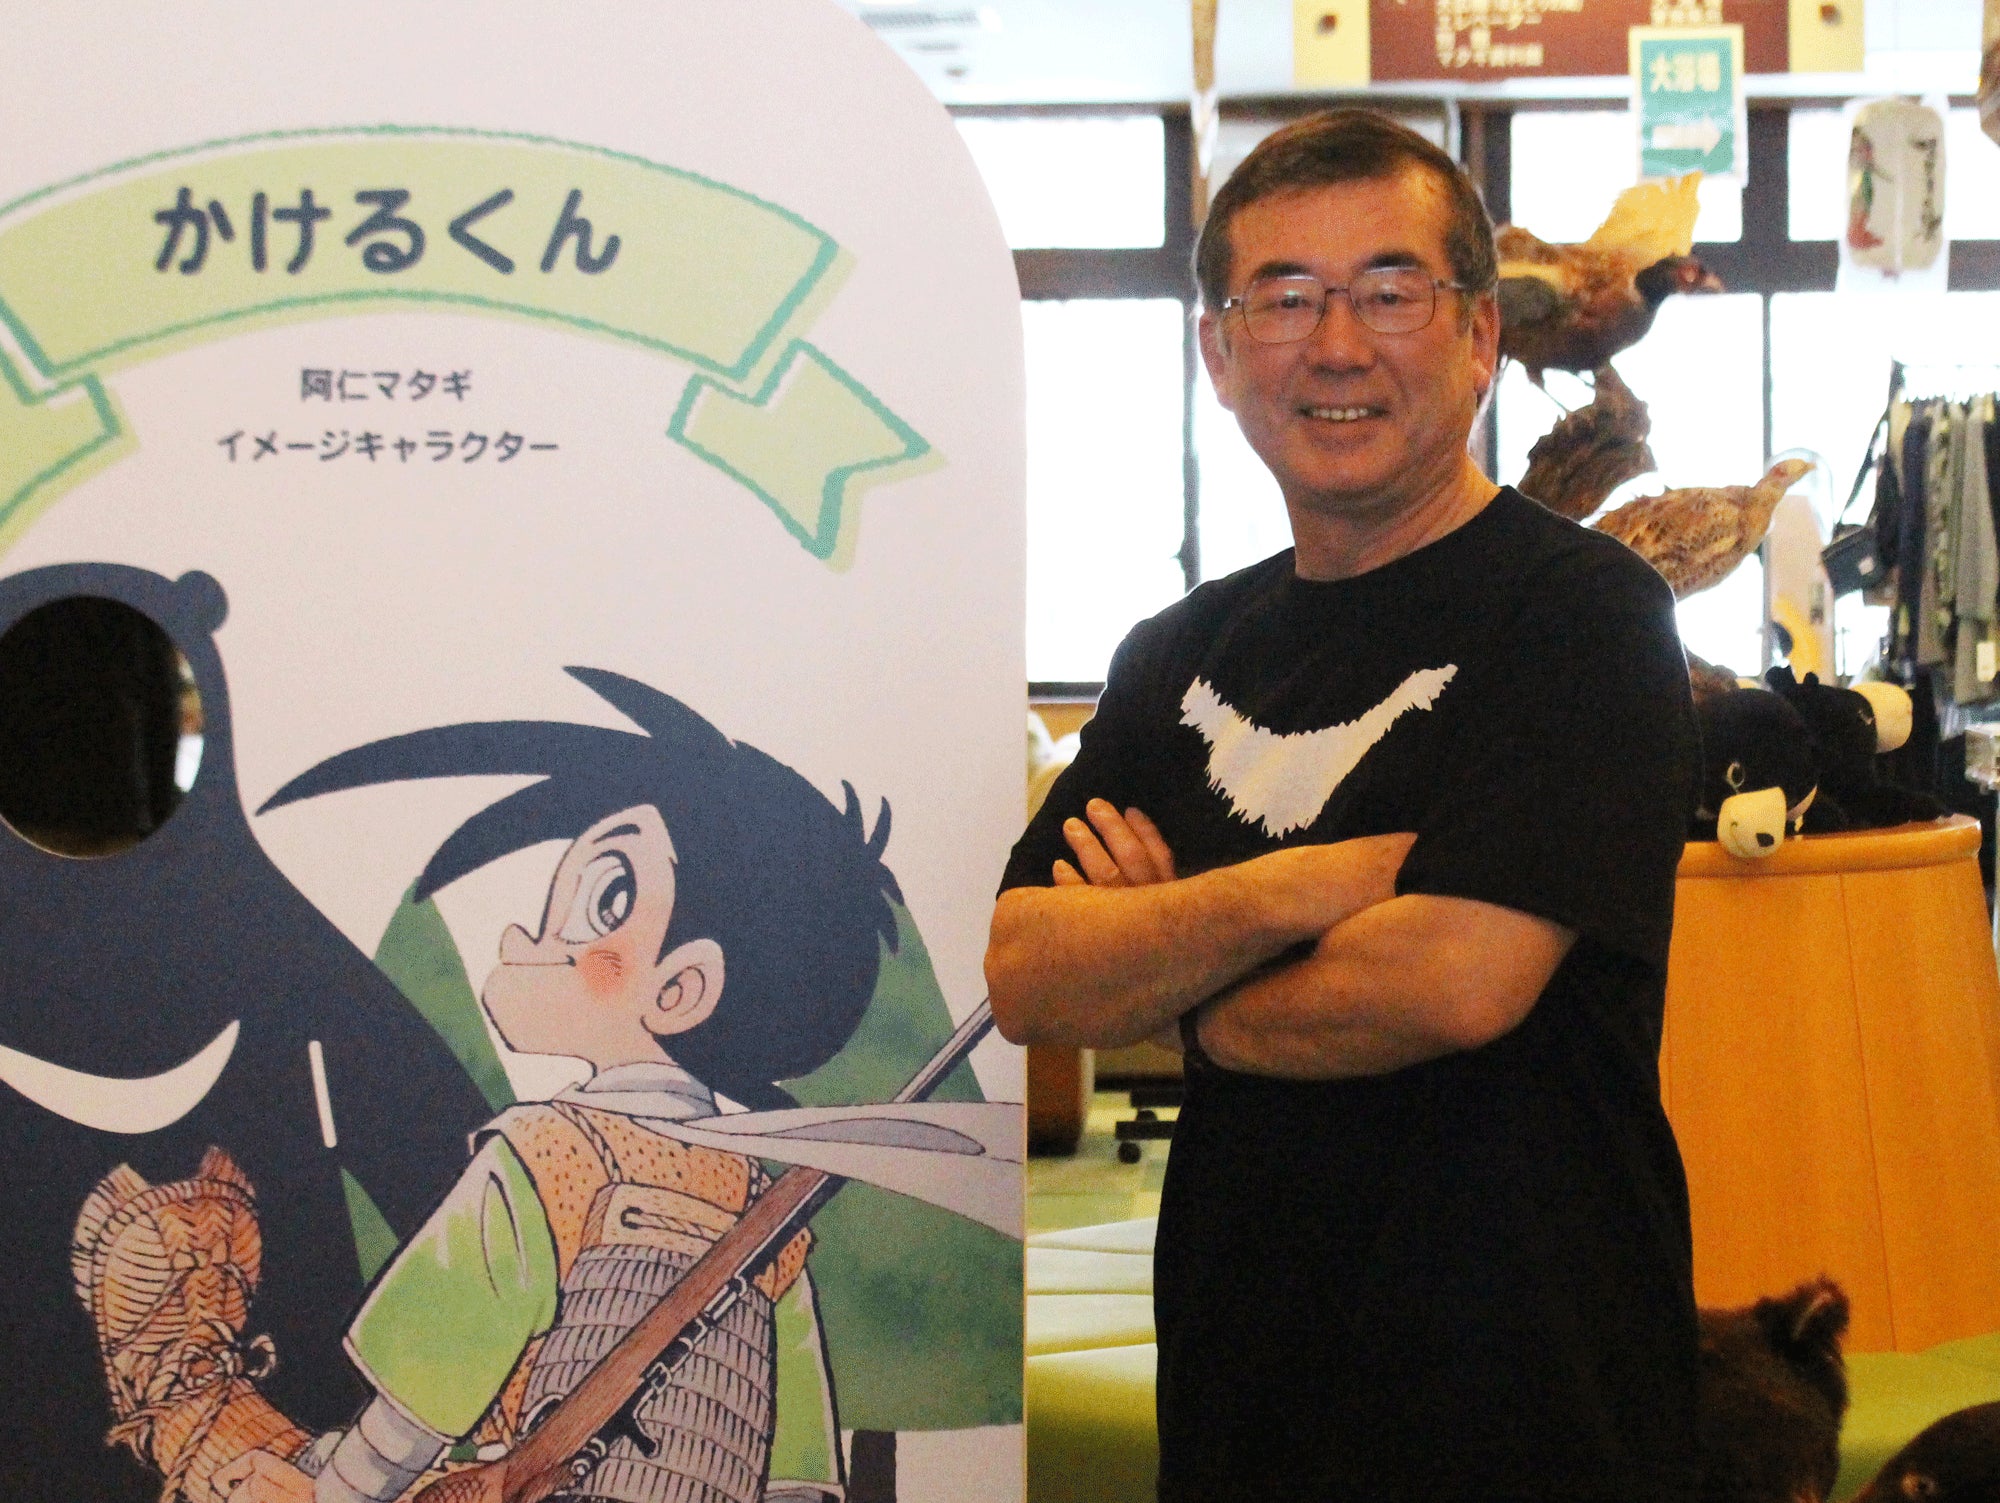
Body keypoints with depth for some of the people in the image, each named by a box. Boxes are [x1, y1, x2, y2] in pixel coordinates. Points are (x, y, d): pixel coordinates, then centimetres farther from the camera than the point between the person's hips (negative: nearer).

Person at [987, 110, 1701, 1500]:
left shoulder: (1582, 613, -11)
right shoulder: (1182, 654, 9)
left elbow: (1459, 979, -24)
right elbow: (1022, 981, -2)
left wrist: (1175, 989, -6)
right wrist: (1287, 893, -19)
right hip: (1236, 1388, 6)